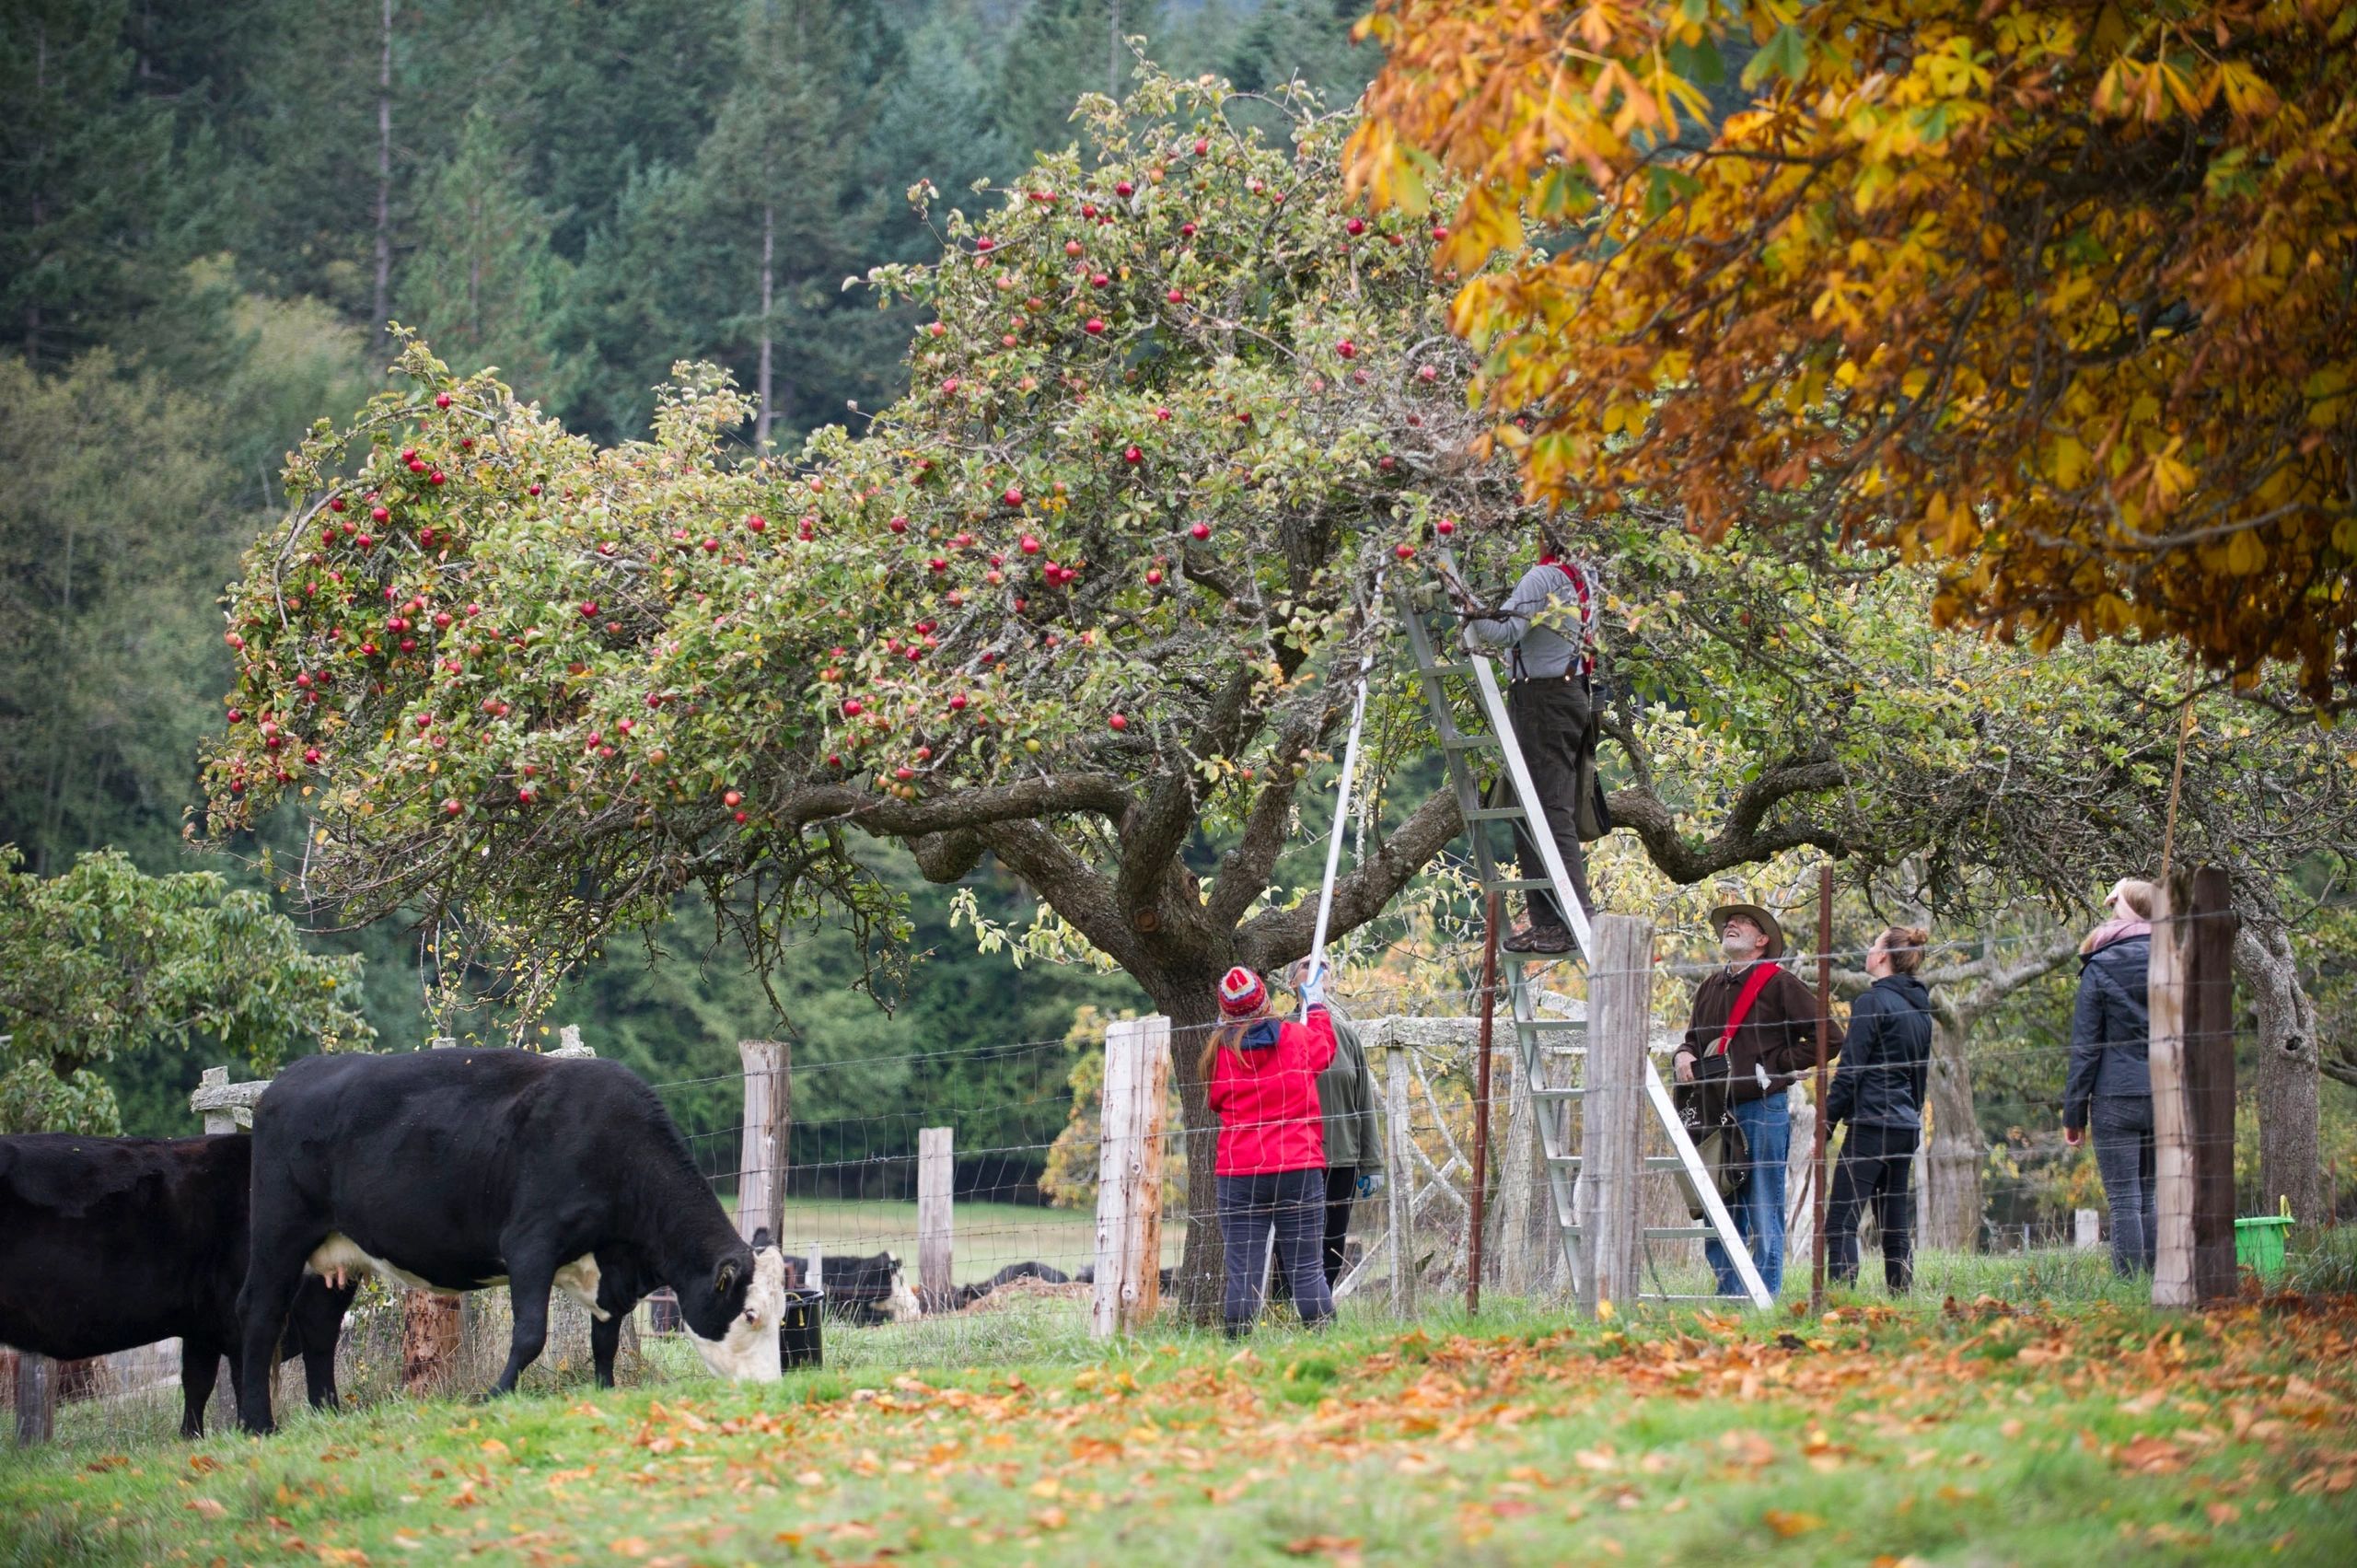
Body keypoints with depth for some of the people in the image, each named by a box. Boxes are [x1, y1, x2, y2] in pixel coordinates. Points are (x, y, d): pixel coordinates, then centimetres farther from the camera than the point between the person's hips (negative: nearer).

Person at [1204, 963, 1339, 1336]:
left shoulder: (1219, 1050, -1)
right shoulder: (1296, 1038, 2)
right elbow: (1325, 1044, 25)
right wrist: (1317, 1004, 42)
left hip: (1238, 1174, 0)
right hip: (1299, 1170, 0)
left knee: (1242, 1273, 0)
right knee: (1307, 1270, 2)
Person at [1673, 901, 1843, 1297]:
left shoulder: (1779, 984, -2)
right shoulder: (1710, 989, 17)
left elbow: (1829, 1038, -5)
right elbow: (1695, 1038, 30)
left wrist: (1775, 1066, -7)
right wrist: (1684, 1056, 6)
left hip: (1762, 1111, -7)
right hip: (1715, 1115, 7)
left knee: (1764, 1219, -4)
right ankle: (1729, 1298, 14)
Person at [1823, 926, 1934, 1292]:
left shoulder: (1873, 1002, -9)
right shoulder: (1920, 1008, 16)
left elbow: (1849, 1073, -12)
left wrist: (1825, 1127, -9)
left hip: (1872, 1123, -9)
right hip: (1906, 1126, 9)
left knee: (1840, 1223, -11)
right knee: (1896, 1228, 10)